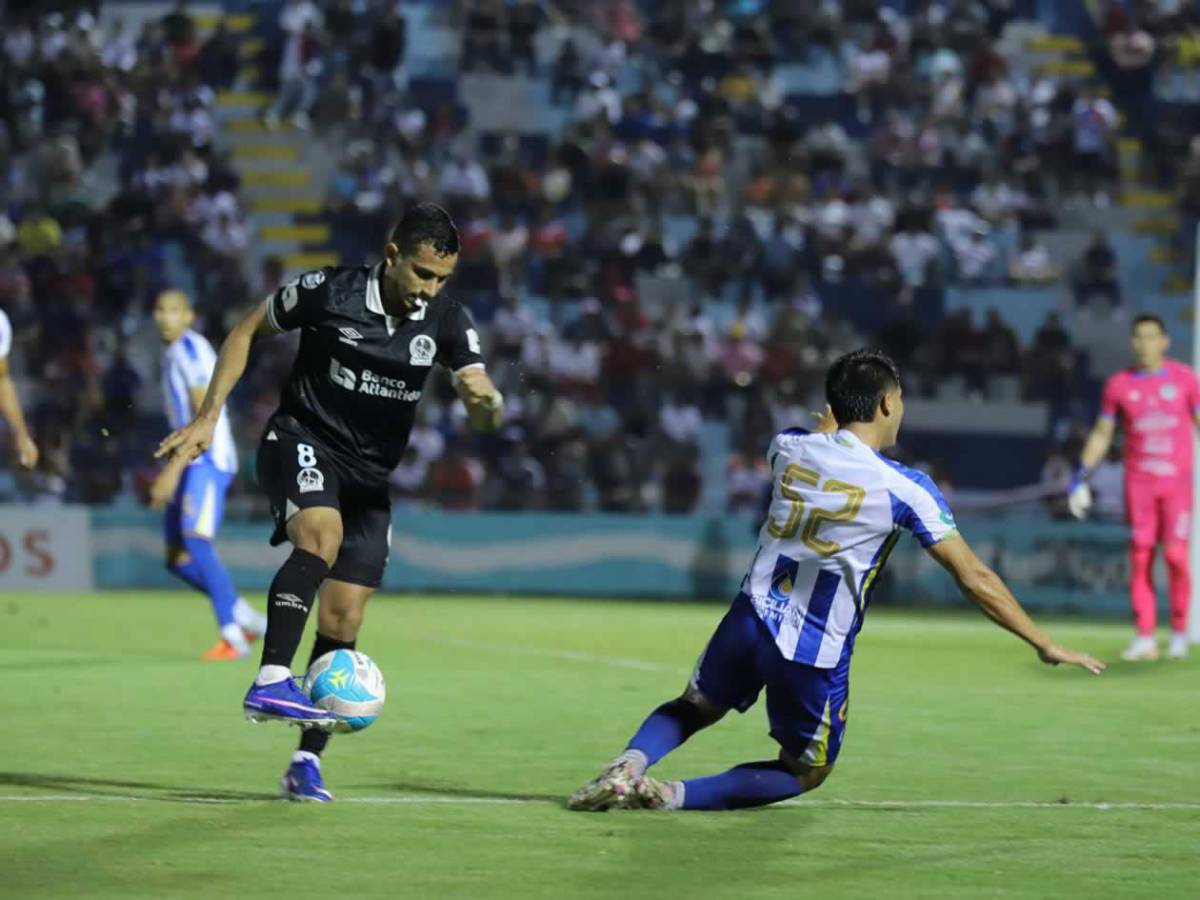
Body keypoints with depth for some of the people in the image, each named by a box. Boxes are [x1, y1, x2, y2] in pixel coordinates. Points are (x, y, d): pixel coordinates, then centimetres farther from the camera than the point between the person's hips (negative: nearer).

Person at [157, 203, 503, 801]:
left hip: (370, 476, 4)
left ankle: (307, 762, 9)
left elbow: (485, 420, -7)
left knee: (343, 620, 0)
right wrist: (209, 416, -4)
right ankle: (271, 682, -41)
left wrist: (485, 399, -32)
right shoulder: (328, 292, -13)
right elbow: (246, 332, 1)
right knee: (322, 535, -36)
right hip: (301, 439, -4)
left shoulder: (447, 322, -4)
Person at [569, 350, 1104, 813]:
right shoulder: (905, 488, -13)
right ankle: (673, 796, -5)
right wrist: (1044, 644, -4)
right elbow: (974, 580, -10)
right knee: (805, 772, 17)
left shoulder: (789, 448, -1)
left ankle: (629, 767, 1)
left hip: (750, 619, 4)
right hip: (815, 654, -4)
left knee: (693, 708, 31)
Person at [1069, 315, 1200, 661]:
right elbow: (1101, 434, 12)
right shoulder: (1118, 385, 5)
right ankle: (1144, 638, 0)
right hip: (1138, 482, 2)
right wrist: (1081, 476, 5)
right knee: (1140, 557, -2)